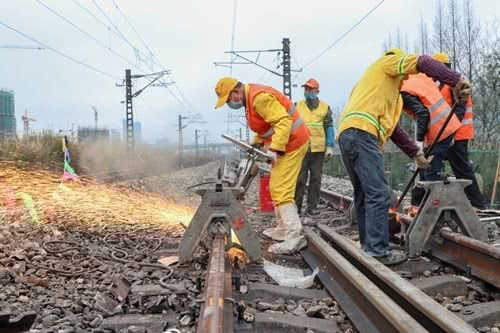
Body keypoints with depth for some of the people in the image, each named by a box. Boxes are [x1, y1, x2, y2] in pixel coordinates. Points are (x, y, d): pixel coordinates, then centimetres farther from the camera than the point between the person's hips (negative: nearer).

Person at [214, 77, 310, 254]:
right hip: (284, 145, 11)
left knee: (281, 191, -14)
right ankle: (283, 229, 24)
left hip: (291, 143, -11)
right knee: (278, 189, 16)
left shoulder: (260, 97, -21)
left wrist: (276, 148, -32)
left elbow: (283, 121, -28)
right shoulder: (250, 99, 12)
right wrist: (257, 142, 9)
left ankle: (294, 236, -15)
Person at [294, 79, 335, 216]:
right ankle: (296, 206, 5)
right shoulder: (297, 106, 8)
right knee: (300, 179, -1)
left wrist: (330, 146, 0)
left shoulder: (325, 107, 9)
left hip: (319, 149, 1)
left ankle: (312, 206, 13)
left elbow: (329, 128, 8)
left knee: (316, 179, 6)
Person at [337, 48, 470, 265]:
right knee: (378, 195, -11)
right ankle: (377, 252, -12)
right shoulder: (387, 61, 13)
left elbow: (392, 126, 33)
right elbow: (422, 62, -5)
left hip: (346, 135, 10)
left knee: (363, 195, 13)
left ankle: (367, 245, 18)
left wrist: (415, 153, 31)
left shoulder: (389, 93, 37)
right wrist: (456, 80, -6)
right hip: (361, 133, -10)